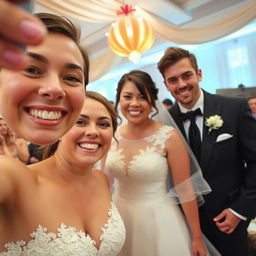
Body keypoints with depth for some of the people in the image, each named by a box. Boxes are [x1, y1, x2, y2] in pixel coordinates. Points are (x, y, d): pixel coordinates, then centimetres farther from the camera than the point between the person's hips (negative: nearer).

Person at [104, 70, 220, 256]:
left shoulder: (168, 136, -18)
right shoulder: (111, 136, -7)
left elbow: (185, 190, -12)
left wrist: (197, 237, -5)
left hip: (159, 221, -3)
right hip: (120, 218, 4)